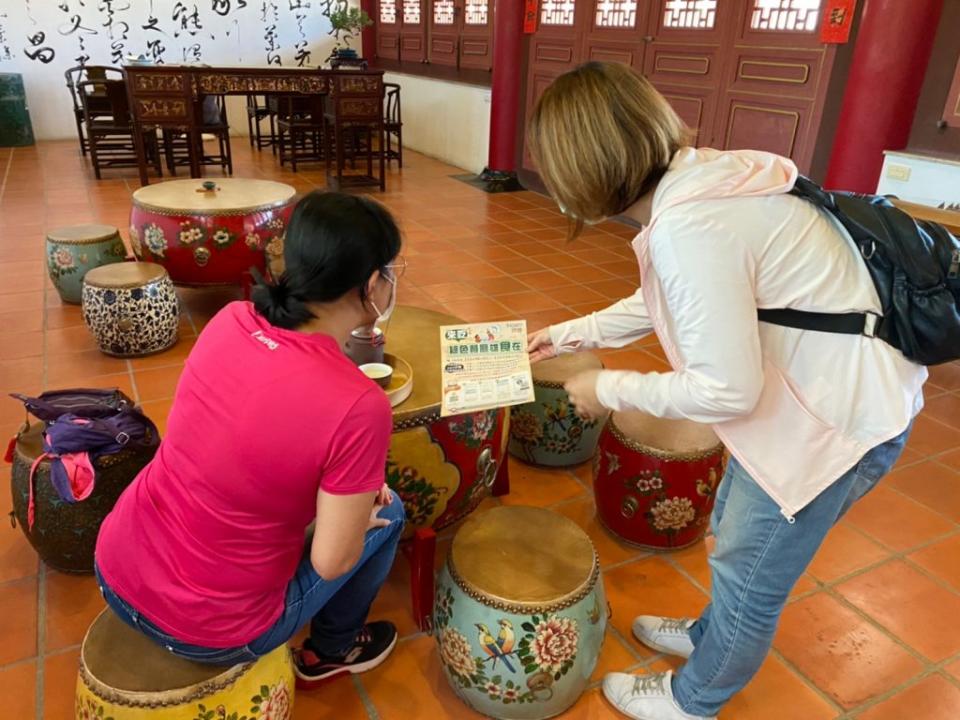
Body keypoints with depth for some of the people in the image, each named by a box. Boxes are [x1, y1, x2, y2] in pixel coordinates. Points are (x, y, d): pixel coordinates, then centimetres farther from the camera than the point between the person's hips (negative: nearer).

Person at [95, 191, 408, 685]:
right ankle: (334, 648, 35)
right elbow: (331, 562, -18)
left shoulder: (230, 320, -9)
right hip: (210, 633, -5)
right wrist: (364, 508, 2)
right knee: (387, 513, 13)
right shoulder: (359, 406, -28)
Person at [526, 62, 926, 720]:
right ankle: (711, 635, 52)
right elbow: (662, 303, 15)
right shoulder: (688, 179, -1)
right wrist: (568, 336, 22)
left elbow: (727, 390, -26)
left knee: (749, 574, 12)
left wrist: (609, 389, -12)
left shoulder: (687, 227, -31)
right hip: (815, 386, 9)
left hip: (842, 416, -9)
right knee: (734, 532, 26)